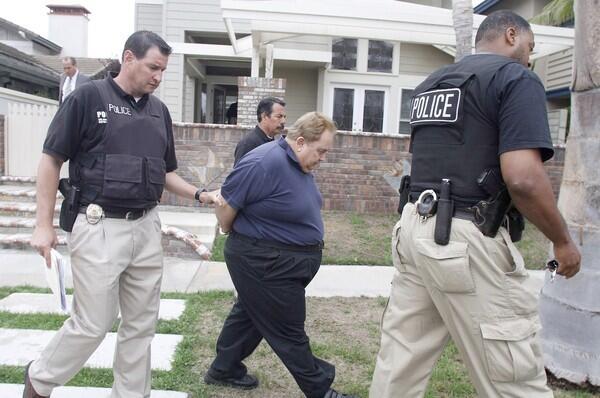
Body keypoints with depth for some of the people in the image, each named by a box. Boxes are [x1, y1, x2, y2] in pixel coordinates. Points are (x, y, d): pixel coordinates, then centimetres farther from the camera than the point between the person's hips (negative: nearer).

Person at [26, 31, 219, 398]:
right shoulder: (87, 98, -5)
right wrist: (44, 224, -7)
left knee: (141, 325, 11)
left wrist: (200, 195, 2)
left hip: (147, 228, 6)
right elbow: (52, 160, -4)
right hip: (100, 228, -5)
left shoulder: (159, 110, 11)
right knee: (93, 324, 3)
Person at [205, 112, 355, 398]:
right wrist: (234, 235, -1)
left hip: (281, 259, 10)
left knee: (250, 313, 21)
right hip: (264, 263, -10)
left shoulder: (298, 164, 5)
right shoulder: (264, 163, -26)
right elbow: (226, 204, -19)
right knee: (287, 329, 5)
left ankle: (223, 370, 38)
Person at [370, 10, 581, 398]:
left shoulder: (430, 83, 18)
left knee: (399, 366, 16)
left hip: (415, 228, 8)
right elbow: (522, 178, -18)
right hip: (468, 239, -8)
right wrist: (563, 241, -5)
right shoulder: (516, 78, -6)